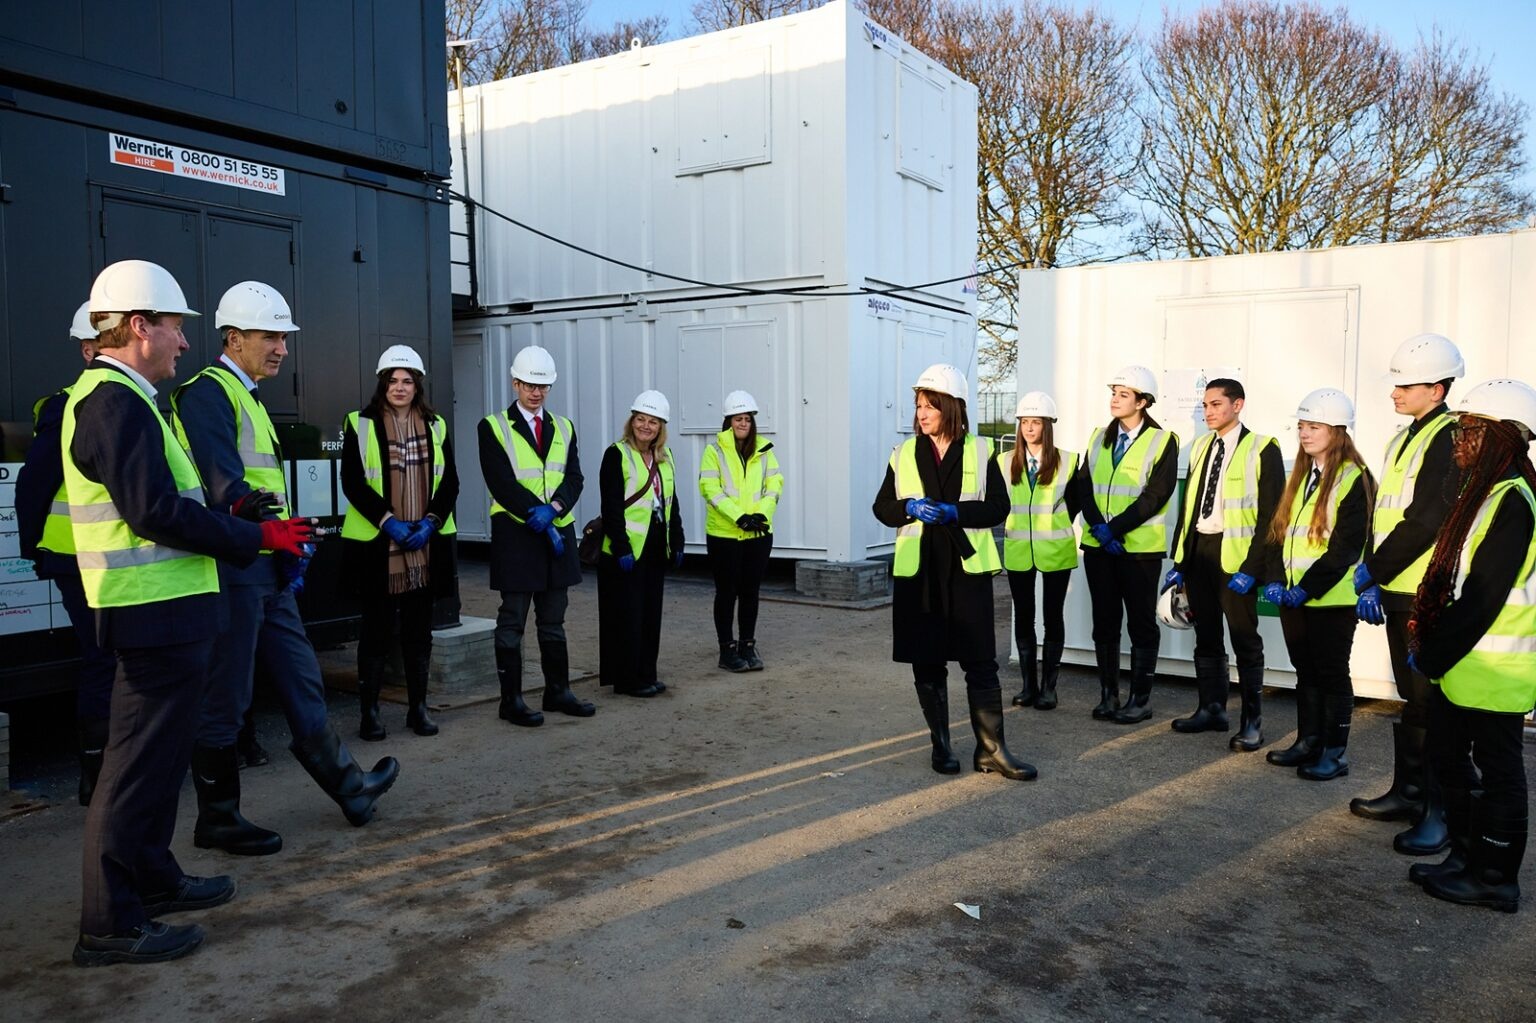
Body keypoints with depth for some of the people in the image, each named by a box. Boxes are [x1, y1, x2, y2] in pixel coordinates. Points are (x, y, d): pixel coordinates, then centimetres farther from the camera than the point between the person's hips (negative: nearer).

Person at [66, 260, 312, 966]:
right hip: (160, 614, -11)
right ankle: (111, 923, 8)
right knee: (141, 762, -2)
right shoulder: (117, 402, -17)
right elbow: (157, 512, -23)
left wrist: (250, 529, 15)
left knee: (156, 752, 20)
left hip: (160, 611, 11)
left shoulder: (109, 396, 17)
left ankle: (153, 880, 34)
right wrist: (258, 536, -16)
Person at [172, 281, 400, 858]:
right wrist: (248, 508, -37)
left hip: (266, 570, 10)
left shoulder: (249, 398, 20)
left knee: (301, 679, 16)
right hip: (232, 569, -10)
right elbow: (222, 478, -24)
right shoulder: (208, 393, -10)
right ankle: (217, 819, 16)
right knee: (225, 698, 2)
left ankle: (348, 787, 28)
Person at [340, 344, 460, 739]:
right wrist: (388, 521, -15)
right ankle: (369, 711, 13)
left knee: (419, 629, 9)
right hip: (377, 543, -3)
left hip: (427, 542, 3)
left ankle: (418, 707, 19)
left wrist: (431, 521, -7)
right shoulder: (360, 425, 1)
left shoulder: (435, 426, 11)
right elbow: (352, 483, -5)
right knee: (377, 628, 3)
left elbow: (449, 482, 7)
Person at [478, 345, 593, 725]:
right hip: (515, 536, -5)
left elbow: (573, 479, 4)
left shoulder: (564, 428, 12)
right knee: (512, 622, 2)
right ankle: (511, 700, 9)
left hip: (558, 533, 5)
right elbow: (501, 483, -12)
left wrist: (553, 508, -15)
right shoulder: (493, 427, -2)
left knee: (553, 622, 13)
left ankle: (558, 692, 23)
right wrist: (537, 516, -18)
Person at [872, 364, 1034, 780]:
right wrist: (910, 508, -12)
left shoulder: (980, 451, 3)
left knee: (981, 662, -1)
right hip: (919, 571, 2)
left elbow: (997, 507, -2)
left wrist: (954, 512, -17)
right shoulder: (904, 453, 7)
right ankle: (940, 745, 21)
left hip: (968, 569, -1)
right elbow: (882, 507, 9)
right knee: (927, 663, 7)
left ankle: (990, 749, 10)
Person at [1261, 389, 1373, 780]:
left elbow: (1346, 546, -17)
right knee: (1305, 671, 14)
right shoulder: (1301, 475, 13)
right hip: (1292, 596, 7)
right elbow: (1277, 530, 11)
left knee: (1331, 673, 2)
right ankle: (1308, 742, 25)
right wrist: (1275, 580, -1)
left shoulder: (1354, 479, -11)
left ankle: (1334, 753, 11)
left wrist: (1306, 588, -18)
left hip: (1331, 599, -7)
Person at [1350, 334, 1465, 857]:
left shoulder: (1452, 437, -13)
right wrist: (1372, 580, 12)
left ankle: (1443, 812, 8)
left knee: (1430, 702, -2)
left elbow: (1427, 519, -20)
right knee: (1411, 697, 16)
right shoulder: (1403, 439, 16)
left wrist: (1371, 570, -15)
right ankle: (1408, 792, 27)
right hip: (1398, 591, 9)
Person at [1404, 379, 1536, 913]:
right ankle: (1466, 857, 30)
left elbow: (1483, 595, -22)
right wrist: (1429, 642, 7)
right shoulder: (1486, 492, 11)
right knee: (1448, 753, 17)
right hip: (1461, 659, 10)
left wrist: (1433, 655, -15)